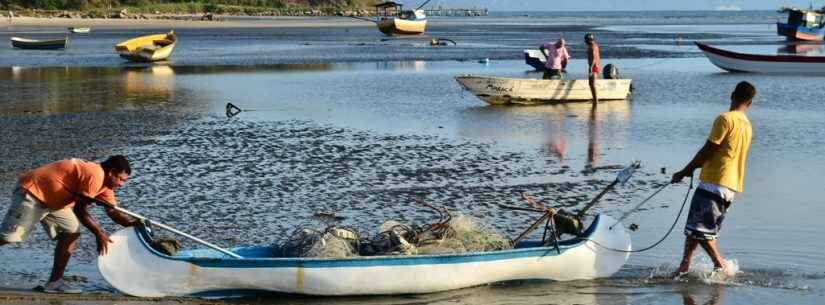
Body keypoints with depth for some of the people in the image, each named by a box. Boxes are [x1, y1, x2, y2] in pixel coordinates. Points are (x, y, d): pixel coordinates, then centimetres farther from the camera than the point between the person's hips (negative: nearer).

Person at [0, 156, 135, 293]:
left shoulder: (104, 183, 6)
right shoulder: (95, 175, -25)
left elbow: (113, 212, 7)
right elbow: (80, 210, -23)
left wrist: (131, 224, -9)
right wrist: (99, 234, -17)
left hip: (52, 199, 10)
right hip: (31, 191, -10)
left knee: (71, 232, 2)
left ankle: (54, 282, 3)